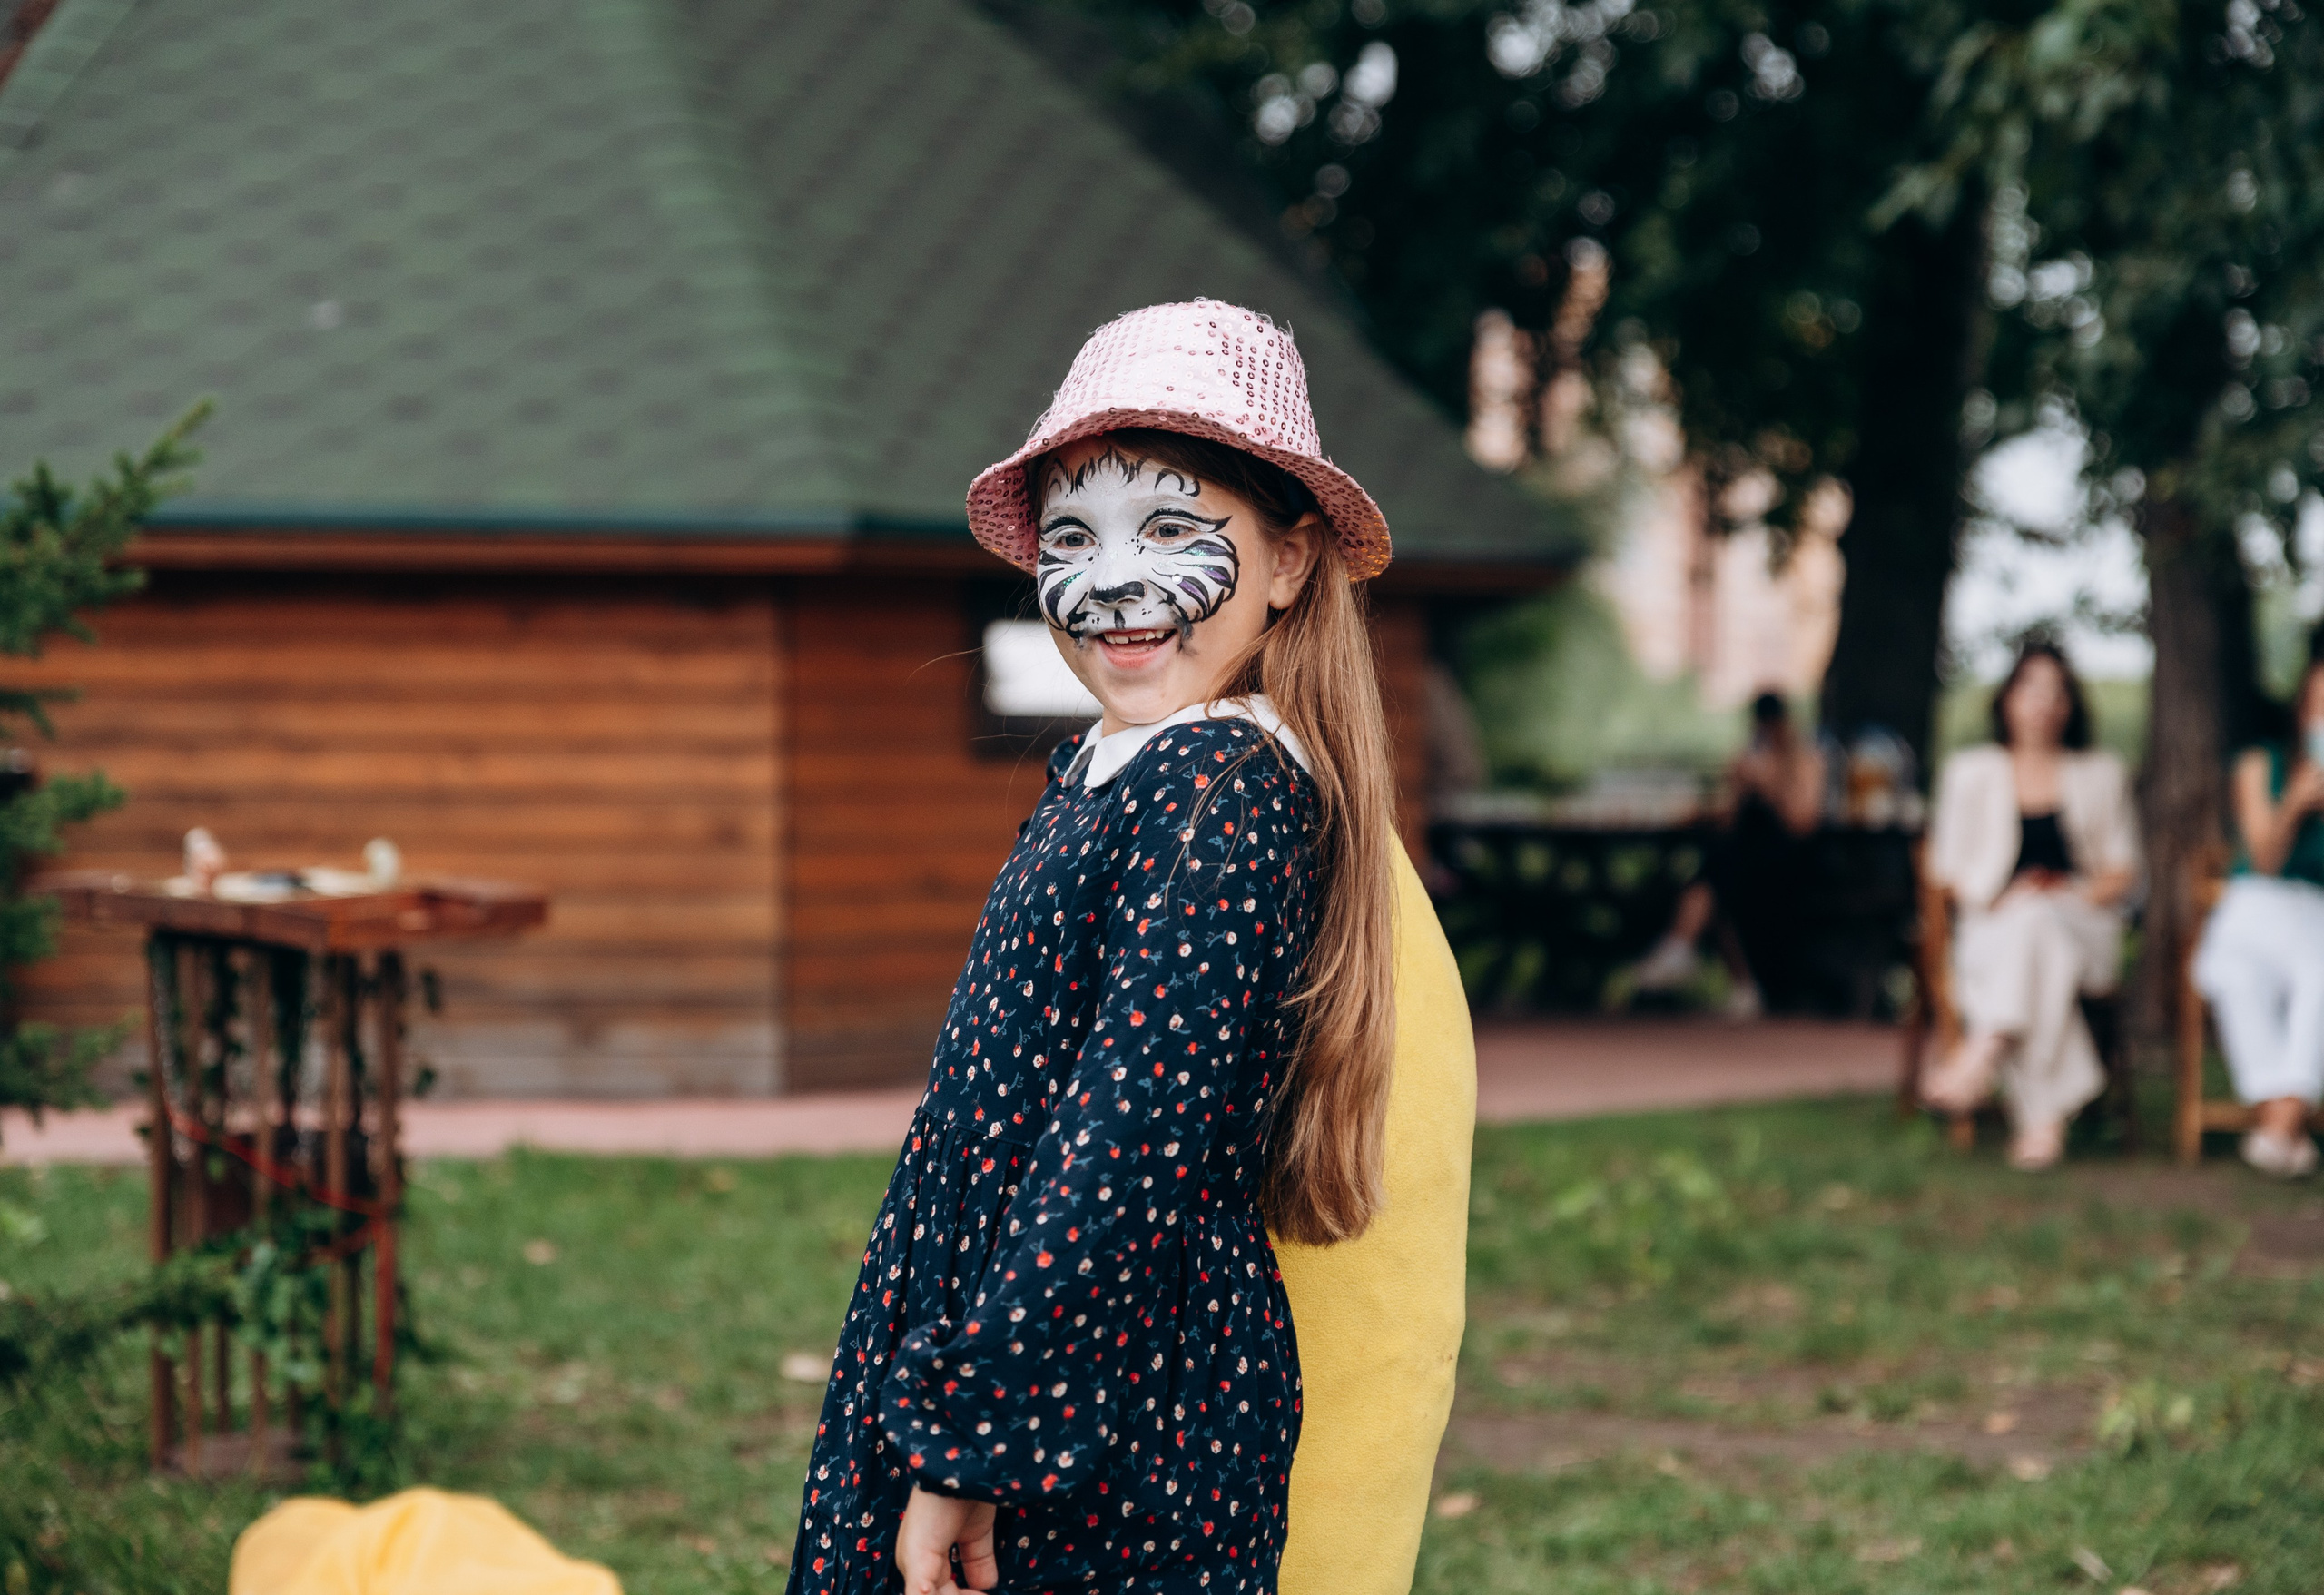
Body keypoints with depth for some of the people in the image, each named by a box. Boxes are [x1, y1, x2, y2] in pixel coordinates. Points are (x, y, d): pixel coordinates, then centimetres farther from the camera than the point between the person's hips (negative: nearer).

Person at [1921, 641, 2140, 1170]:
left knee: (2037, 922, -39)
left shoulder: (2101, 774, 18)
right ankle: (2045, 1119, -49)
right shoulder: (1971, 771, 16)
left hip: (2082, 926, 0)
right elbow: (1946, 868, 12)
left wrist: (2084, 895, -8)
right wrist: (1999, 899, -7)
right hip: (1993, 930, 0)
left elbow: (2123, 872, 14)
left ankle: (1982, 1054, -52)